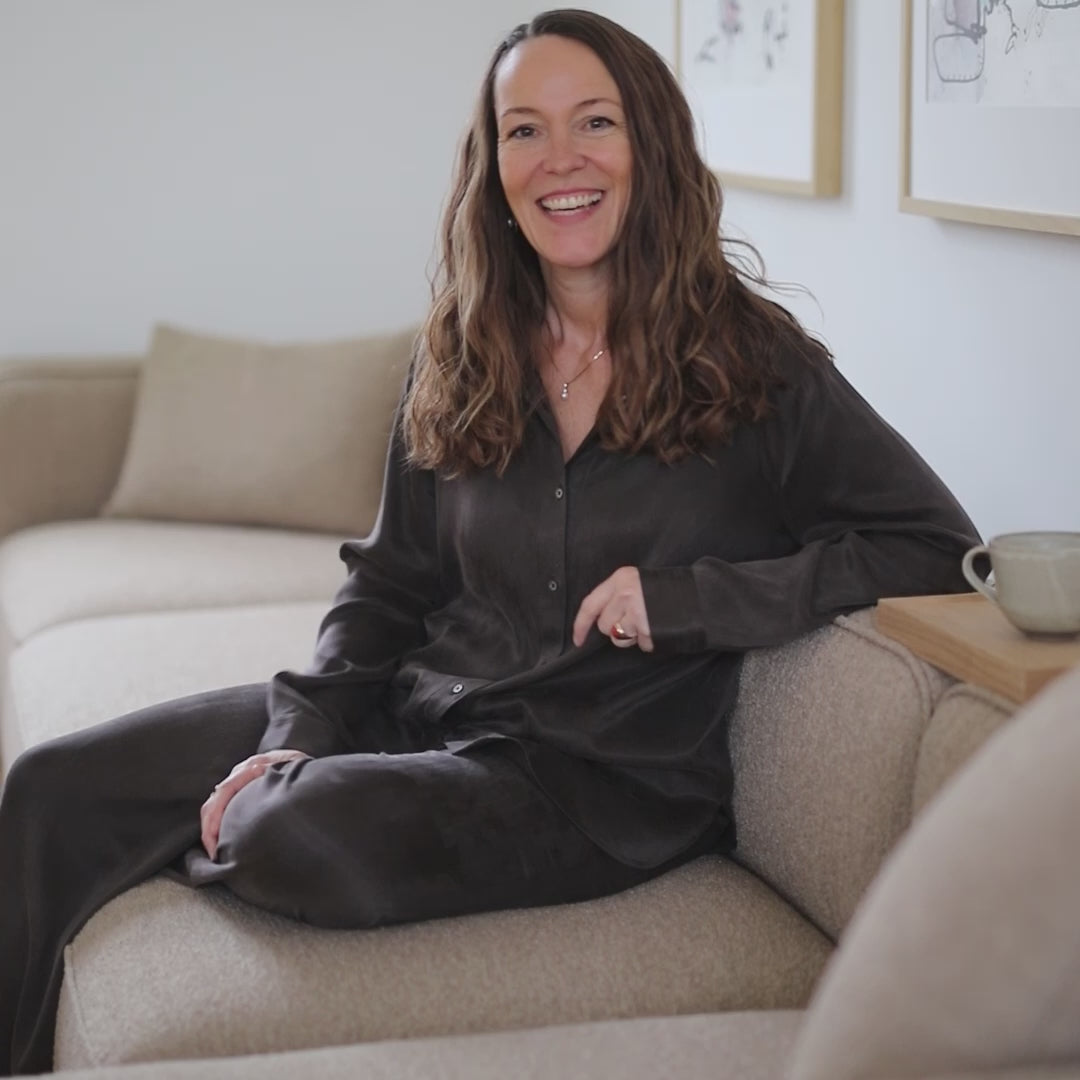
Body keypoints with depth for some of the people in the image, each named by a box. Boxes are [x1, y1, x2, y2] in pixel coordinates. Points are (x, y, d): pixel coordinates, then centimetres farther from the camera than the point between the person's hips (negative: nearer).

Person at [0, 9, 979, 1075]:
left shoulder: (753, 361, -8)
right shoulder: (460, 360, 8)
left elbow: (936, 546, -12)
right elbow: (388, 585, 11)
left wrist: (684, 596, -18)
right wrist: (299, 736, -5)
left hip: (596, 778, -5)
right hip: (417, 708, 5)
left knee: (299, 835, -32)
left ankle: (225, 831, 5)